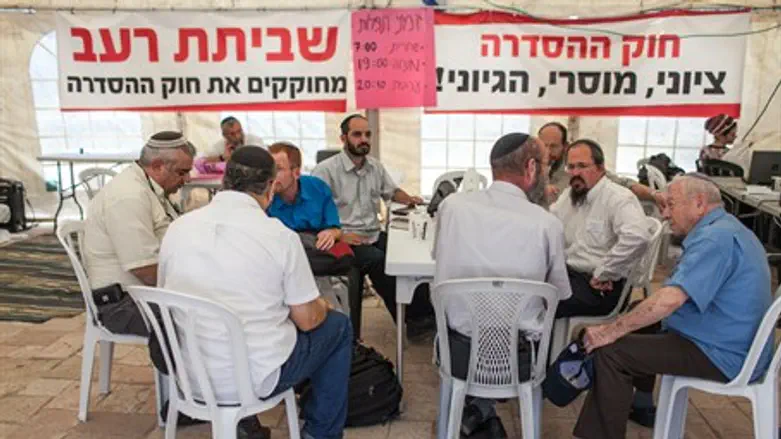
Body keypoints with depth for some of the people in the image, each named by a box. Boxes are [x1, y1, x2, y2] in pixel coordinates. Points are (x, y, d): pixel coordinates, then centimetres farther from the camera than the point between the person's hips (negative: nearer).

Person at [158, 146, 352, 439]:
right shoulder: (280, 236, -16)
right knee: (338, 325, 17)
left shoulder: (177, 228, -3)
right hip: (256, 377, -5)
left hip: (190, 374, 5)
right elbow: (307, 320, -9)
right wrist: (321, 307, 15)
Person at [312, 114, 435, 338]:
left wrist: (409, 199, 8)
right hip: (345, 239, -6)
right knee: (378, 260, -33)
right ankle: (412, 319, -23)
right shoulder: (325, 170, -6)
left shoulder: (375, 166, 14)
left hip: (374, 234, 6)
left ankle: (425, 312, -19)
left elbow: (392, 191, 30)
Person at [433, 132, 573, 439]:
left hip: (460, 338, 2)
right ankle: (484, 409, 33)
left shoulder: (452, 205, -9)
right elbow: (561, 295, 0)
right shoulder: (548, 224, -14)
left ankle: (478, 410, 30)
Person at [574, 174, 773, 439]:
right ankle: (641, 405, 32)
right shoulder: (726, 228, 14)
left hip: (722, 356, -11)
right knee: (639, 318, 25)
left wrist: (612, 331, -25)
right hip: (732, 343, 11)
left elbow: (670, 299, -32)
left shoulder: (715, 237, -21)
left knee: (609, 350, -19)